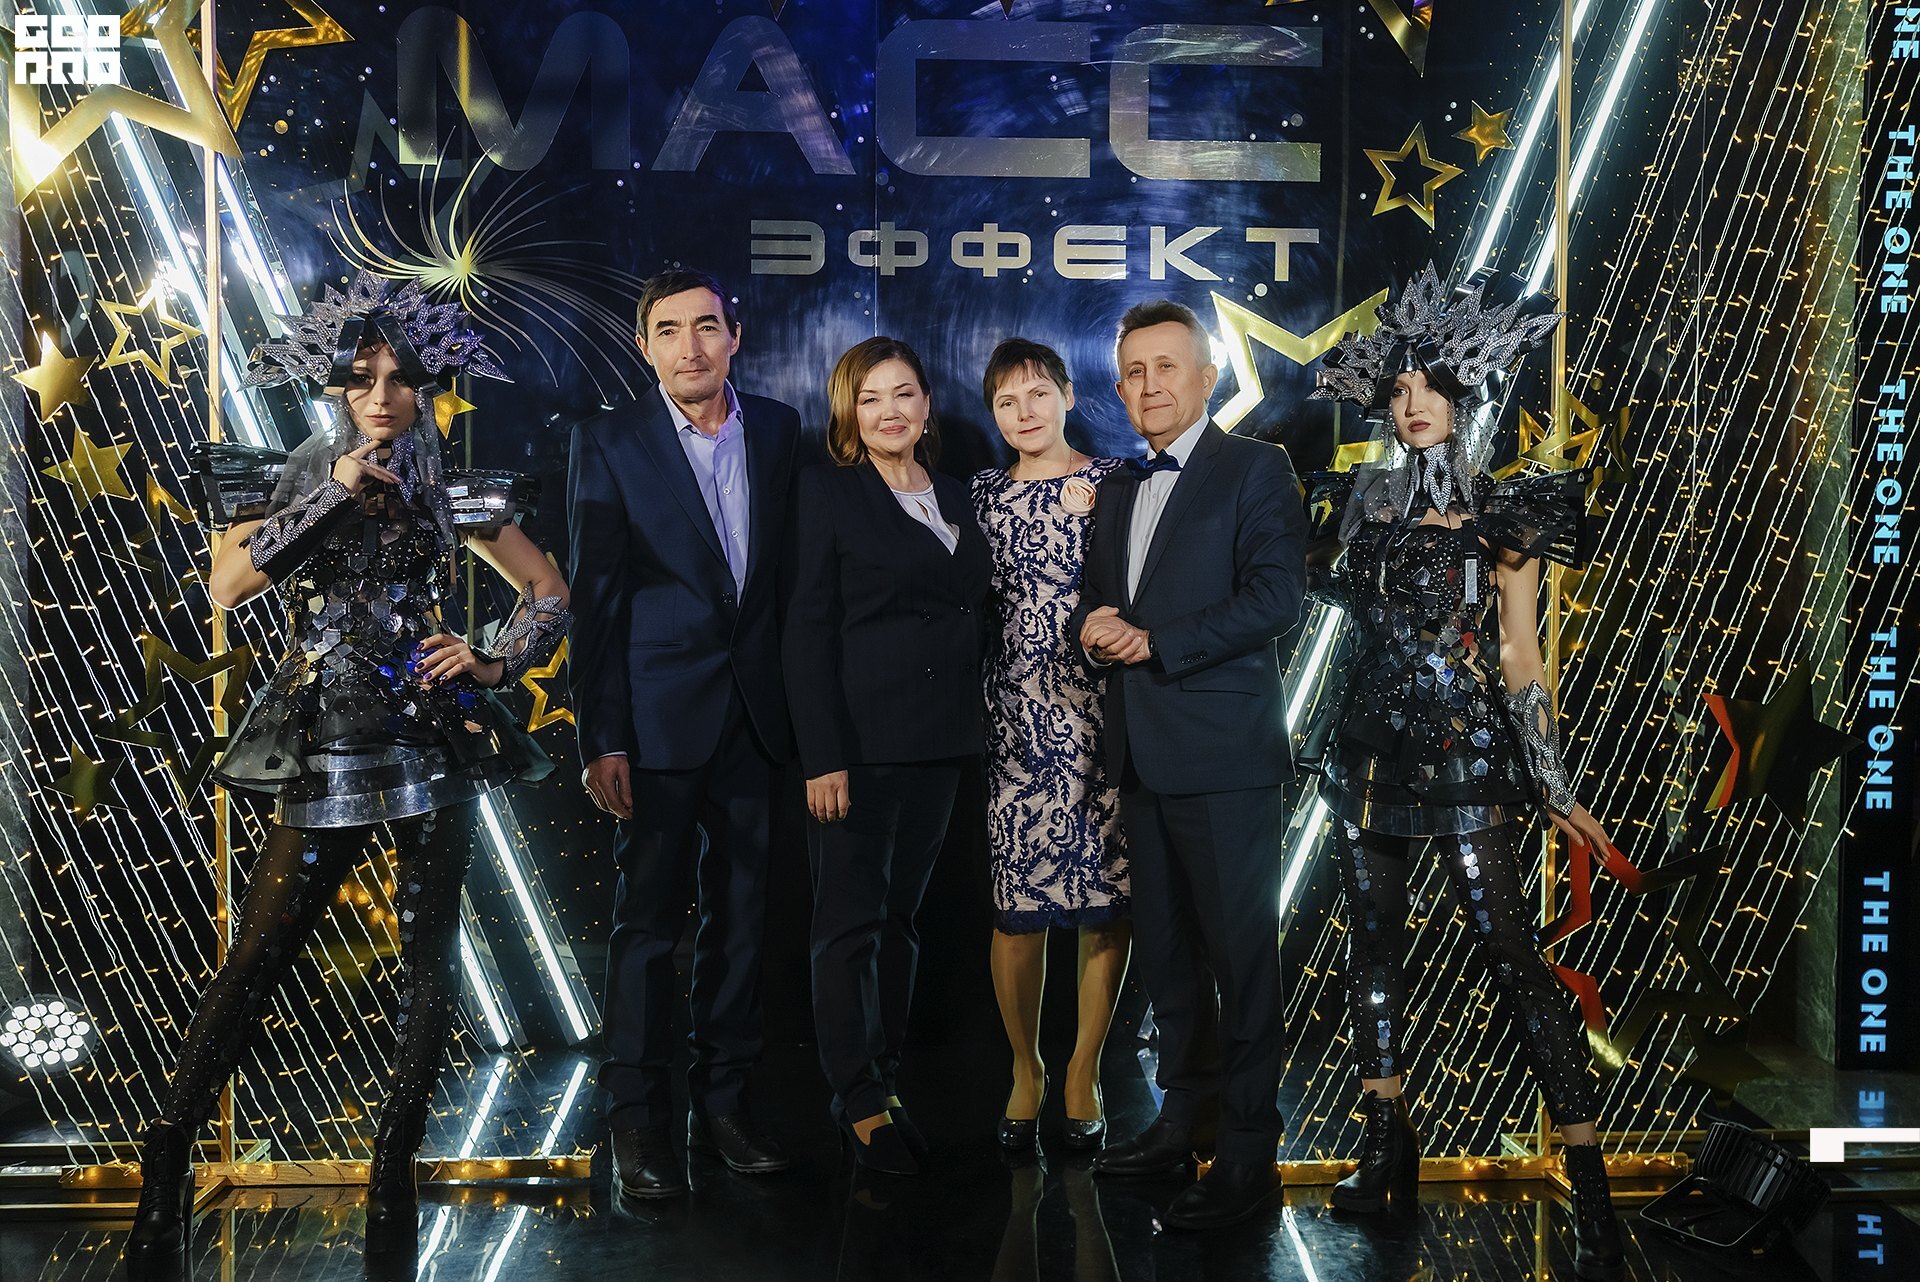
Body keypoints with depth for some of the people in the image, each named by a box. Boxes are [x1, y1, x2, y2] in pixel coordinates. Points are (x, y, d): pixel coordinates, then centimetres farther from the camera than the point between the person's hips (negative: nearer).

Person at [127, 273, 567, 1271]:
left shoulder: (451, 493, 7)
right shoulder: (292, 478, 6)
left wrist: (494, 665, -3)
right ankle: (166, 1167, 12)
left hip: (433, 740, 1)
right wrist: (333, 494, -13)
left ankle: (394, 1170, 17)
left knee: (429, 960, 3)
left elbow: (548, 592, 13)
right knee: (257, 960, -3)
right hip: (323, 746, -1)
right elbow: (225, 588, -10)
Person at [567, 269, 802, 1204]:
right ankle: (638, 1124, 14)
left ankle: (722, 1100, 24)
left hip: (756, 715, 4)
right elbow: (594, 598, -5)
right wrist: (600, 739, -10)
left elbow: (790, 569, 10)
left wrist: (797, 704, 4)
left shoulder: (778, 431, 8)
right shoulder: (610, 443, -2)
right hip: (660, 720, -3)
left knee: (741, 915, 10)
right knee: (648, 922, 3)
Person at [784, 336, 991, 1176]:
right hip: (859, 740, -6)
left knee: (901, 915, 13)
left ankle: (886, 1077, 24)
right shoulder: (828, 490, -3)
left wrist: (969, 732, 7)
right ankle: (859, 1100, 11)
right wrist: (823, 756, -16)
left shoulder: (954, 496, 13)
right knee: (850, 919, 1)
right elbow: (808, 630, -9)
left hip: (939, 743, 6)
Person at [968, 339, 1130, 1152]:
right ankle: (1025, 1068, 20)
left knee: (1108, 899, 2)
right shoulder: (983, 494, 11)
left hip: (1108, 715, 0)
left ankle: (1084, 1069, 19)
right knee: (1018, 904, 0)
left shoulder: (1116, 481, 6)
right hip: (1019, 722, 1)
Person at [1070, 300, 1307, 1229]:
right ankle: (1186, 1115, 29)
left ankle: (1248, 1152, 7)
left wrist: (1155, 644, -16)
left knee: (1240, 950, -1)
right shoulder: (1118, 489, 19)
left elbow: (1275, 598, -14)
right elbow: (1095, 595, 23)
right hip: (1142, 753, 7)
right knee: (1164, 949, 15)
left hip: (1223, 752, -7)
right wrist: (1092, 623, -1)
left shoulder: (1254, 469, -3)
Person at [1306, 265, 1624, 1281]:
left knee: (1511, 957, -8)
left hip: (1464, 753, -4)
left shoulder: (1503, 515, 0)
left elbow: (1519, 653, -1)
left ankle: (1591, 1186, -1)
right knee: (1373, 942, 9)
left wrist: (1551, 783, -5)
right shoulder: (1362, 499, 9)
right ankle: (1389, 1146, 23)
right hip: (1368, 743, 5)